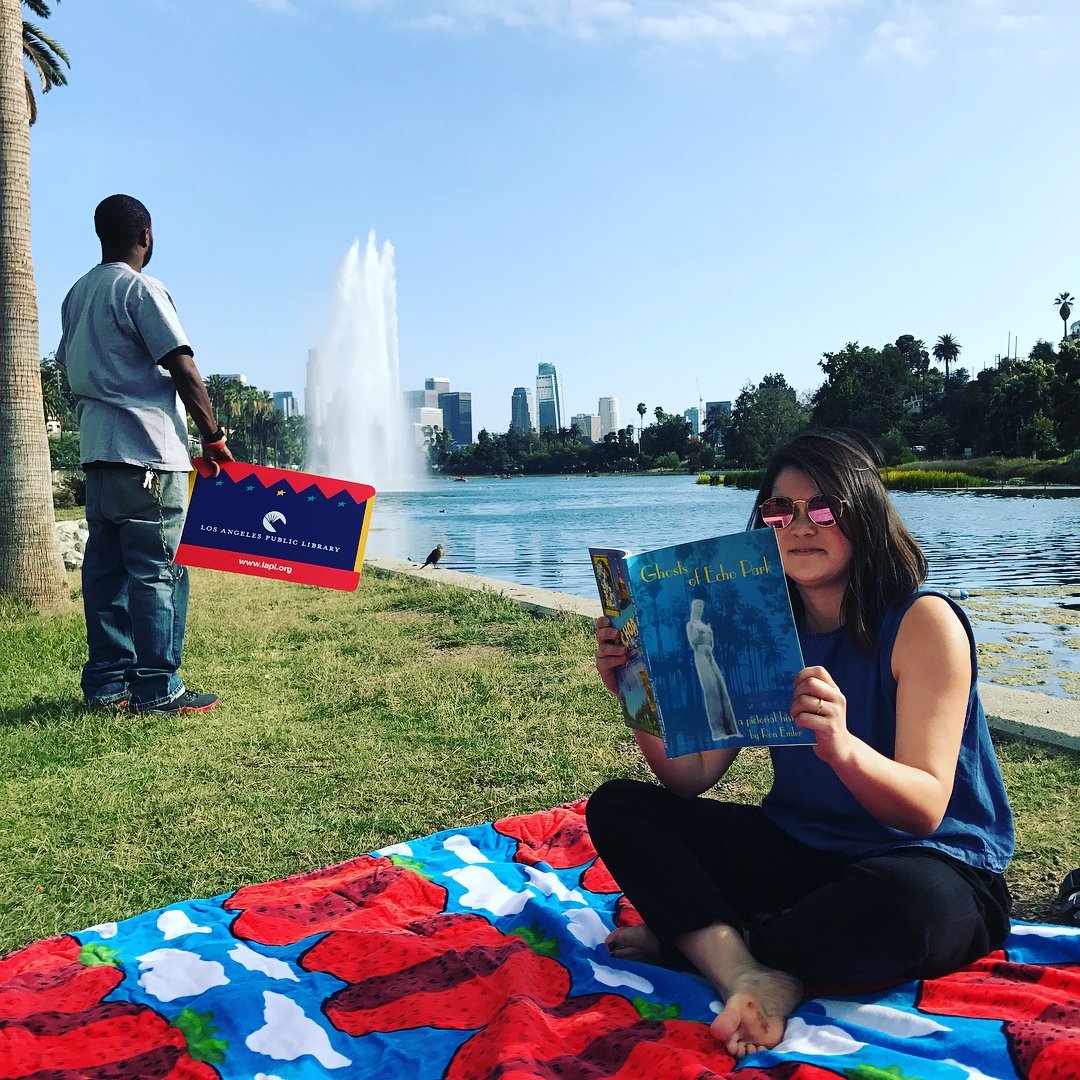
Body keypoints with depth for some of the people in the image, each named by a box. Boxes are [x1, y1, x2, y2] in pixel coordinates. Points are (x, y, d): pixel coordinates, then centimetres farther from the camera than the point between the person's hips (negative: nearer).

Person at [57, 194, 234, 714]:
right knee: (156, 571, -5)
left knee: (105, 568, 9)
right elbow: (184, 370, -13)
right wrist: (214, 437, -7)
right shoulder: (141, 288, -7)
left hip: (98, 451, 8)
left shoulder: (76, 293, 18)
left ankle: (107, 682, 14)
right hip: (147, 452, -8)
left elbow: (73, 369, 20)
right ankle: (157, 688, -3)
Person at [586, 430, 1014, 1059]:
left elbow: (925, 810, -22)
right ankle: (751, 979, -27)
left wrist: (841, 747, -41)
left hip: (932, 868, -5)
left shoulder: (923, 621, -14)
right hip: (799, 853, 6)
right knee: (617, 807, -5)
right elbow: (692, 778, -2)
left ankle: (690, 940, -15)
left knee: (905, 898, -41)